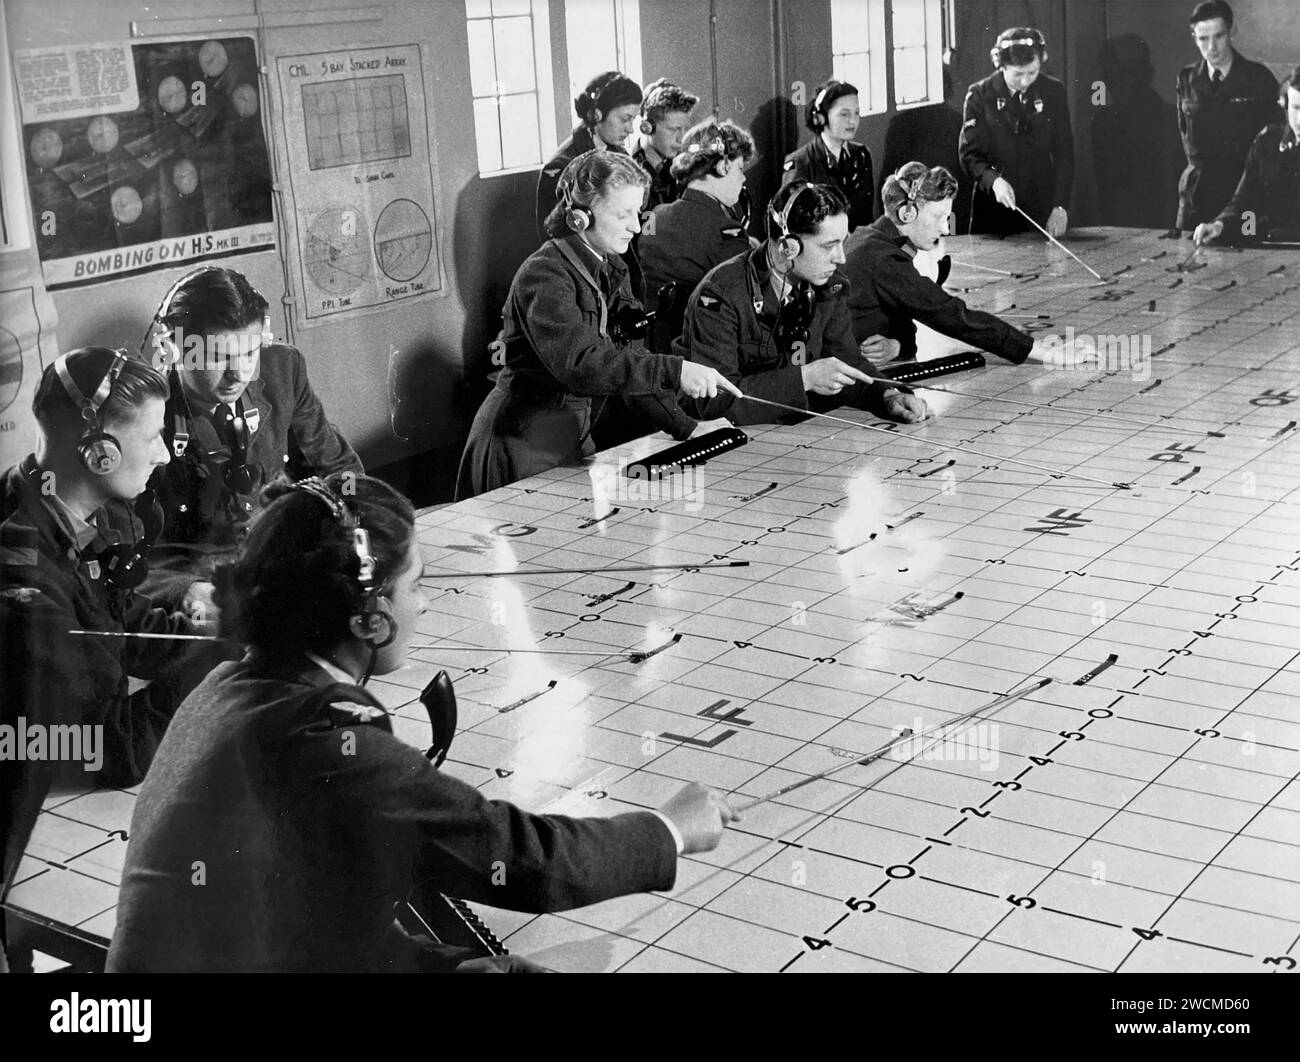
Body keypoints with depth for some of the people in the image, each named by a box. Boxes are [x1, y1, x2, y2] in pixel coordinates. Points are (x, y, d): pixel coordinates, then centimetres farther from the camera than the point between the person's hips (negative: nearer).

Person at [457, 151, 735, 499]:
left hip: (574, 439, 8)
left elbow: (630, 361, 8)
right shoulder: (544, 276, -21)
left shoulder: (612, 271, 6)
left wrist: (687, 429, -3)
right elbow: (578, 364, -35)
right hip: (522, 447, -8)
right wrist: (674, 372, -41)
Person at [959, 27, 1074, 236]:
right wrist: (993, 180, -27)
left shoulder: (1053, 91, 0)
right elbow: (969, 153, -7)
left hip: (1043, 205, 1)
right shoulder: (980, 94, -5)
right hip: (994, 209, -1)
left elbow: (1064, 153, -1)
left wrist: (1060, 206, -12)